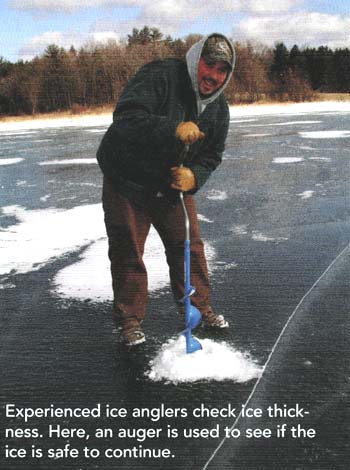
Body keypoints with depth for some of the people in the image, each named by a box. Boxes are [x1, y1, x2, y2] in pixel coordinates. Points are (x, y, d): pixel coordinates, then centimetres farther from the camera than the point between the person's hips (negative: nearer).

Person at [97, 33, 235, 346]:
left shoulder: (218, 108, -3)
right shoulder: (159, 77, -24)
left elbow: (212, 156, 4)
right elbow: (125, 117, -37)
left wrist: (193, 177, -19)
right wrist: (173, 130, -51)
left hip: (175, 184, 5)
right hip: (127, 182, -5)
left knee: (189, 246, 7)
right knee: (127, 252, 2)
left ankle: (199, 307, 24)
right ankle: (130, 320, 15)